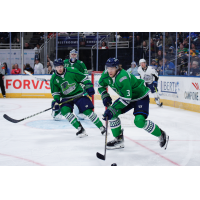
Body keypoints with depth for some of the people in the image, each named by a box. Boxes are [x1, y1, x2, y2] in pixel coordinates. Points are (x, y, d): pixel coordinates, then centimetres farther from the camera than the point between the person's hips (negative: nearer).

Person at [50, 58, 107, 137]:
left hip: (78, 94, -3)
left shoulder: (71, 71, -14)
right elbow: (55, 92, 3)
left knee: (88, 111, -10)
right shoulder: (54, 79, -5)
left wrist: (89, 87, -11)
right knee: (65, 111, -22)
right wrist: (56, 101, -11)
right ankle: (80, 129, -17)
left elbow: (83, 78, -5)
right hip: (66, 98, 3)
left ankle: (102, 127, 5)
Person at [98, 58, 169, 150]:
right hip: (126, 96, 8)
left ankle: (161, 135, -2)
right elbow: (101, 86, 11)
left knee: (139, 121, -26)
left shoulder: (123, 78, -34)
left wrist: (112, 110, -37)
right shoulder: (106, 74, -10)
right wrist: (105, 96, -7)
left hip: (140, 96, -8)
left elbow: (127, 98, -36)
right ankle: (119, 140, 10)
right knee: (111, 113, -6)